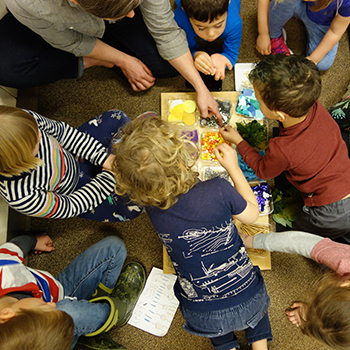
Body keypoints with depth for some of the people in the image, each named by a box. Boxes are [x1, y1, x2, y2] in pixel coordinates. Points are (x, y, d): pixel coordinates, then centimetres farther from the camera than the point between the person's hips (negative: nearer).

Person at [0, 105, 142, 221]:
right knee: (132, 208, -12)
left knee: (117, 118, -2)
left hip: (74, 157, 5)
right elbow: (69, 207, -24)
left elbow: (59, 130, -12)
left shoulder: (26, 119, -31)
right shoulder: (21, 197, -40)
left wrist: (102, 157, -16)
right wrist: (109, 175, -20)